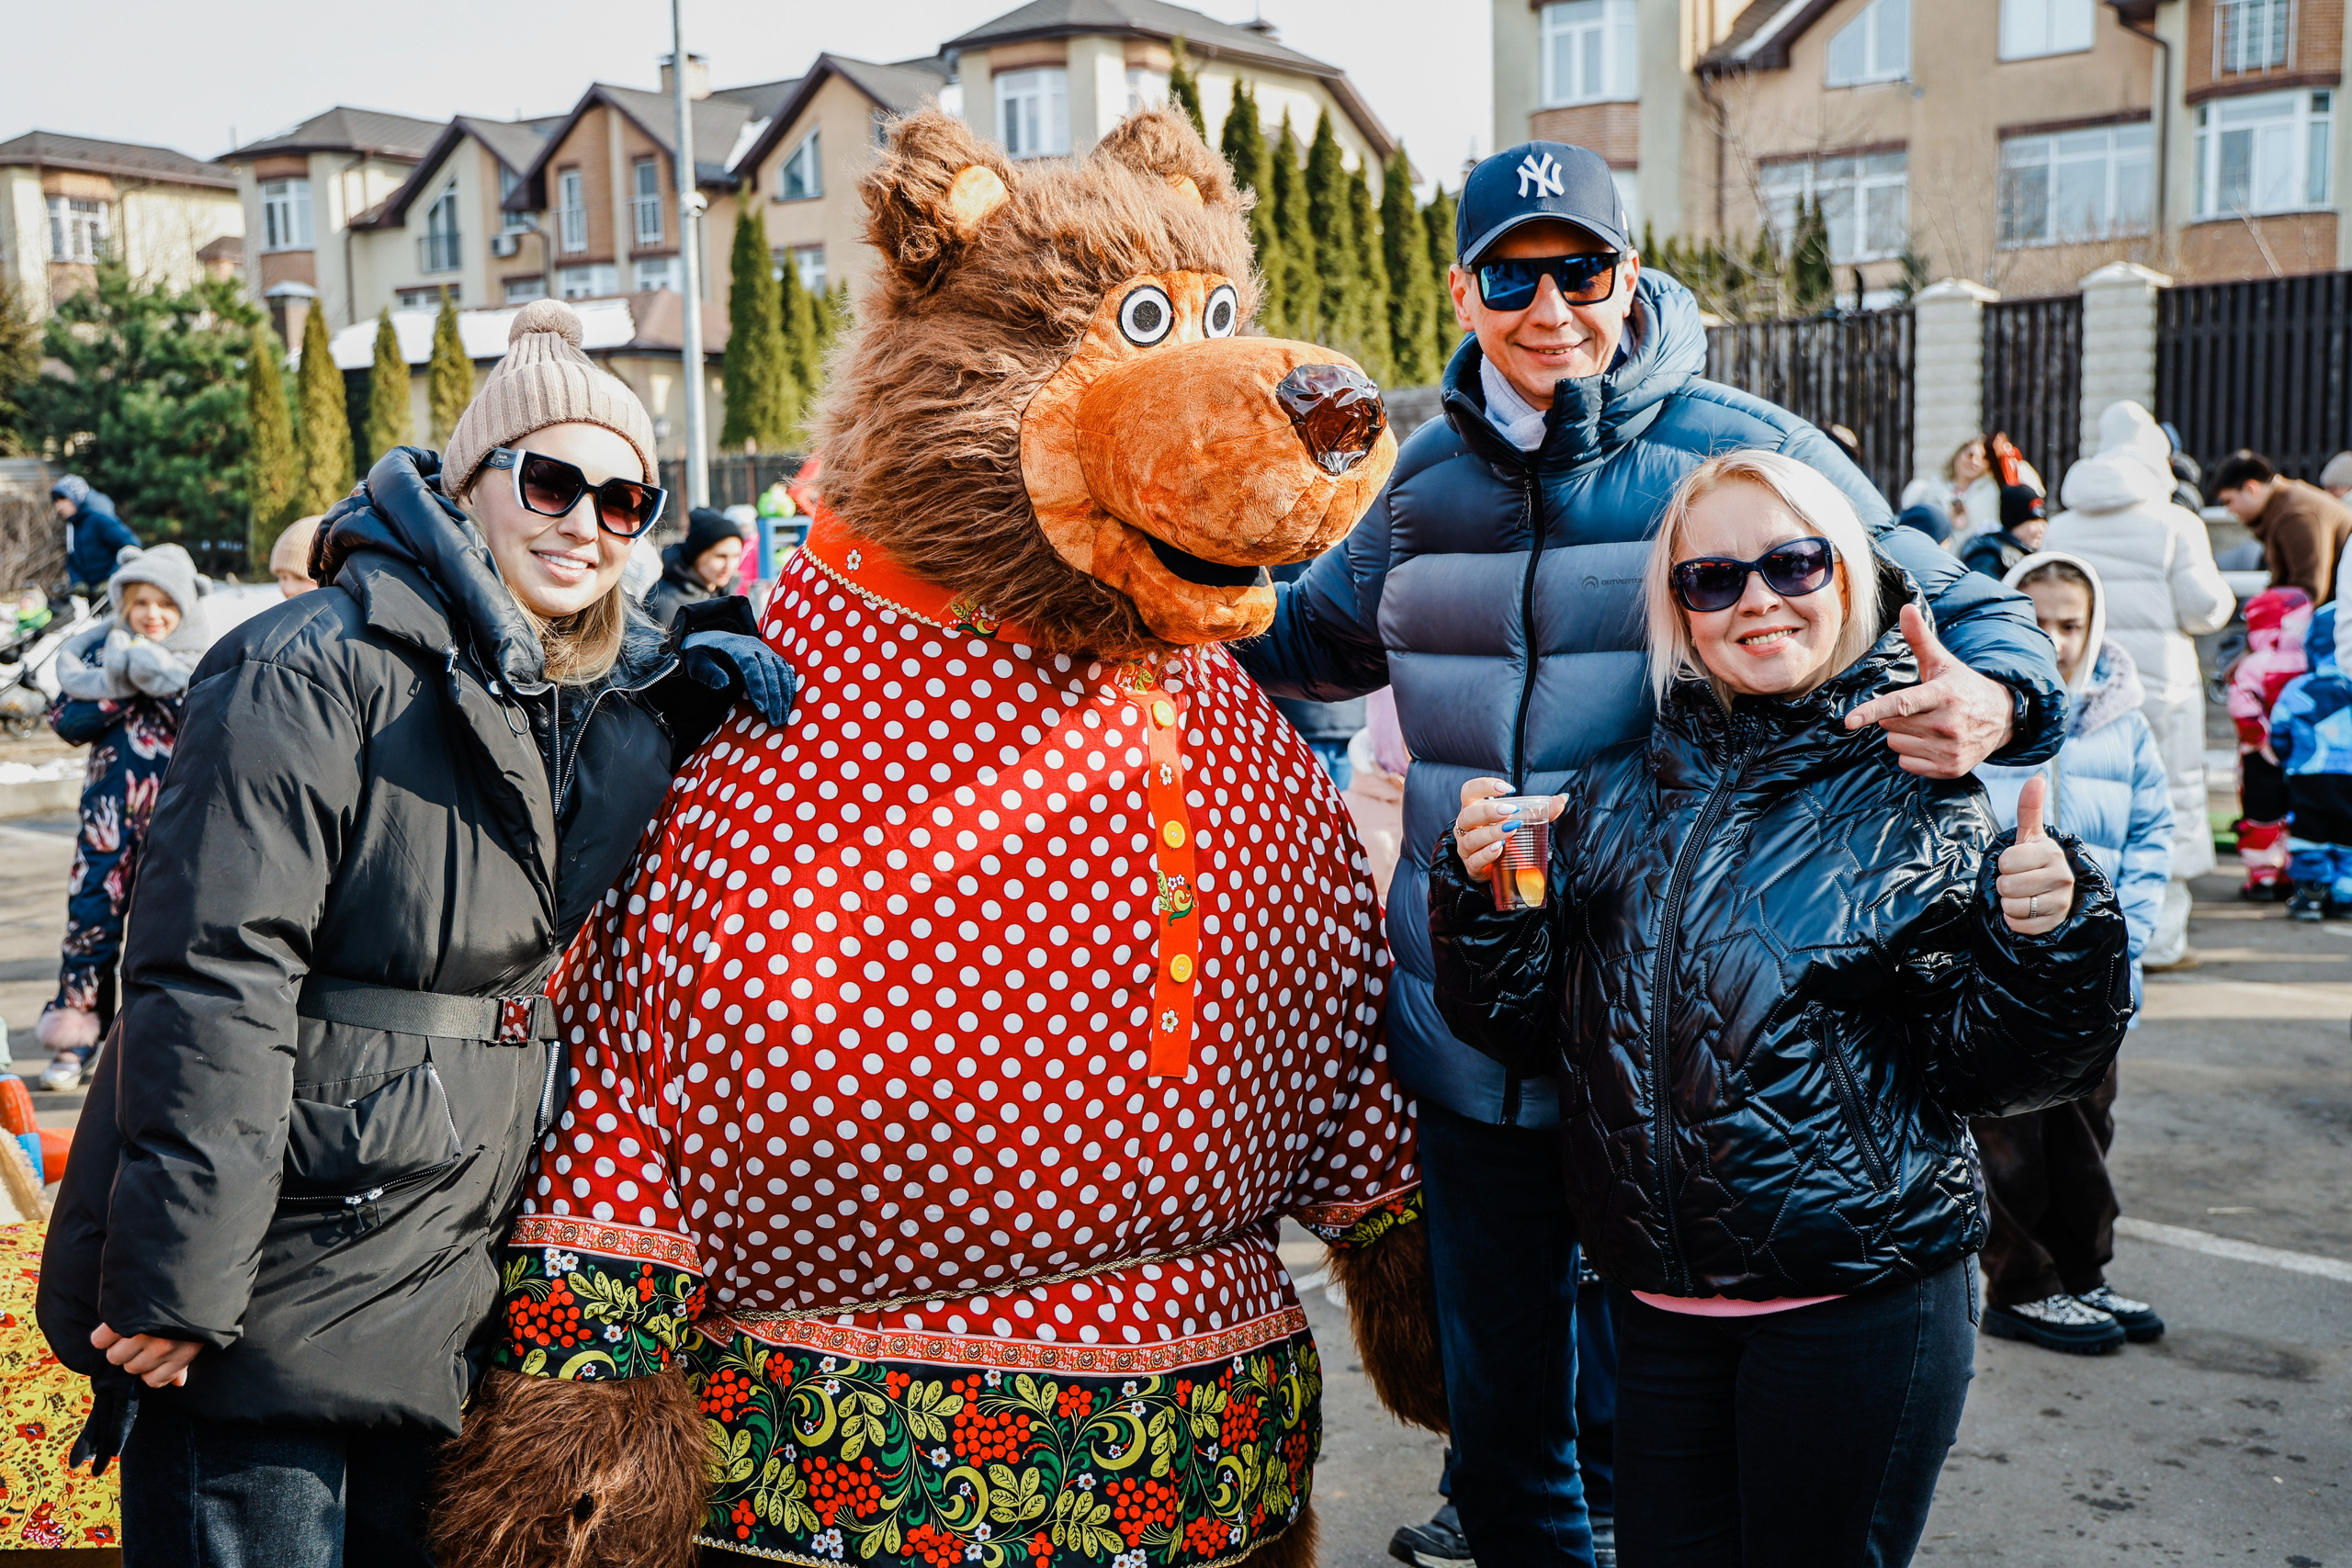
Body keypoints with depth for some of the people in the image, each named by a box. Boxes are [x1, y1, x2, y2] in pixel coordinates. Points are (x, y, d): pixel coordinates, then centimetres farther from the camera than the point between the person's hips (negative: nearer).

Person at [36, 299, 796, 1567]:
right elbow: (211, 988, -20)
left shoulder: (605, 687, 9)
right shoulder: (310, 673, -16)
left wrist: (703, 678, -2)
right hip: (260, 1298, -7)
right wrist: (174, 1282, -22)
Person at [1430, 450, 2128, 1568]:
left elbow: (1980, 1065, -5)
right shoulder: (1618, 794, 4)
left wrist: (2045, 945, -22)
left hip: (1859, 1308, -3)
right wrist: (1483, 891, -10)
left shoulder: (1919, 802, -4)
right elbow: (1524, 1025, 6)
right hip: (1658, 1307, 3)